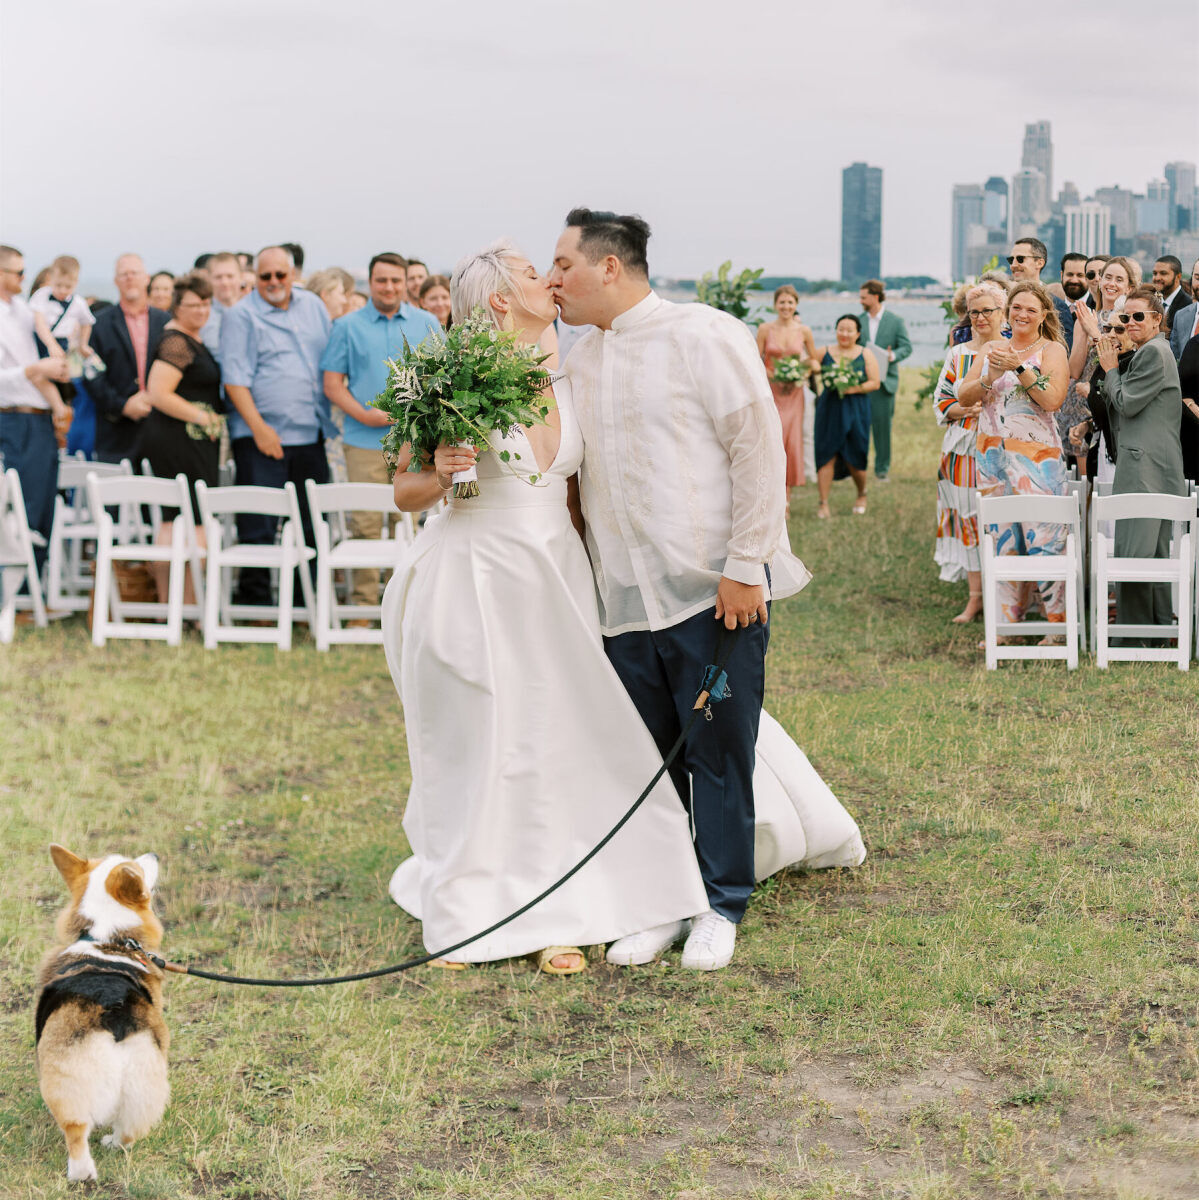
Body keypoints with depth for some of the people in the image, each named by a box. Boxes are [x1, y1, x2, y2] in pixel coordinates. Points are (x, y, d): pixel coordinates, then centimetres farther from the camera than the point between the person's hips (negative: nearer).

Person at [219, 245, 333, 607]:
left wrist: (332, 416, 10)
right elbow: (235, 379, -10)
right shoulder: (241, 316, -4)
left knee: (312, 523, 9)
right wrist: (259, 427, -16)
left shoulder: (313, 306, 12)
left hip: (311, 433, 5)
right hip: (262, 438, -5)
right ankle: (255, 600, 1)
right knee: (258, 525, -5)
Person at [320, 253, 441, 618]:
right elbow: (332, 382, 5)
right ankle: (363, 605, 0)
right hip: (365, 441, -1)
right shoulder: (349, 326, 8)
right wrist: (363, 413, -9)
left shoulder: (426, 324, 12)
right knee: (365, 525, -4)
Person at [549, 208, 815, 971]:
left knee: (719, 756, 2)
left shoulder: (705, 336, -6)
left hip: (713, 592, -6)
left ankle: (722, 908, 16)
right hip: (625, 597, 6)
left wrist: (745, 567, -13)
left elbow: (758, 451, -9)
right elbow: (563, 471, 22)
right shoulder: (577, 364, 14)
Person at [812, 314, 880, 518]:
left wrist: (855, 389, -16)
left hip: (855, 411, 0)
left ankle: (862, 495, 29)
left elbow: (875, 383, -1)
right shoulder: (823, 352, 4)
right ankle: (823, 503, -2)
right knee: (827, 456, -5)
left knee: (854, 459, 2)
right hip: (829, 410, 0)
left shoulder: (865, 355, 3)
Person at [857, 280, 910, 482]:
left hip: (884, 381, -2)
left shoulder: (896, 321, 2)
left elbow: (907, 346, 1)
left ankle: (882, 467, 9)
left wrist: (893, 355, -19)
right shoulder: (858, 321, 10)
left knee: (882, 424, 0)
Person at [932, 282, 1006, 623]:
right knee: (969, 517, 1)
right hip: (965, 450, 3)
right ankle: (976, 597, 7)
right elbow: (941, 400, 12)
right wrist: (962, 410, -9)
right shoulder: (957, 355, 12)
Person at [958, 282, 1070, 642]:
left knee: (1043, 538, -8)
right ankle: (1005, 622, 11)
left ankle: (1058, 624, -2)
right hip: (992, 453, 5)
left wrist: (1020, 367, -17)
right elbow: (964, 397, 8)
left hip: (1036, 454, -5)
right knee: (1000, 539, 6)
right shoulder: (990, 349, 15)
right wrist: (990, 378, -10)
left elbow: (1052, 400, -13)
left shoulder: (1052, 350, 1)